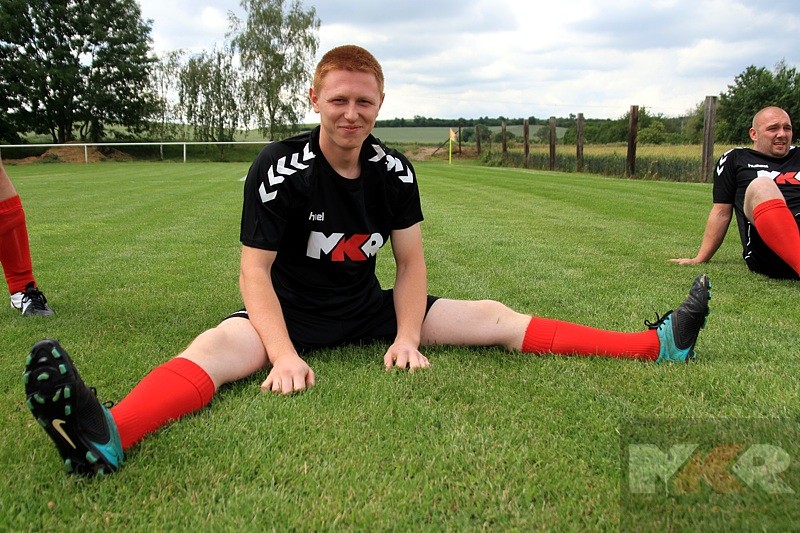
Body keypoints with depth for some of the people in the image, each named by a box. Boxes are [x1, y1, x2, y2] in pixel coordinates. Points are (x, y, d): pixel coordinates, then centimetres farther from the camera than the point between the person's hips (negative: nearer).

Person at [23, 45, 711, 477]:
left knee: (495, 318, -3)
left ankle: (659, 345, 1)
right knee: (219, 344, -36)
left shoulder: (394, 172, -4)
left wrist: (408, 336, -13)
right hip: (289, 313, -3)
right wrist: (283, 354, -31)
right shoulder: (280, 167, -16)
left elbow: (411, 261, 1)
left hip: (367, 309, 4)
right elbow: (255, 270, -18)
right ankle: (109, 436, -65)